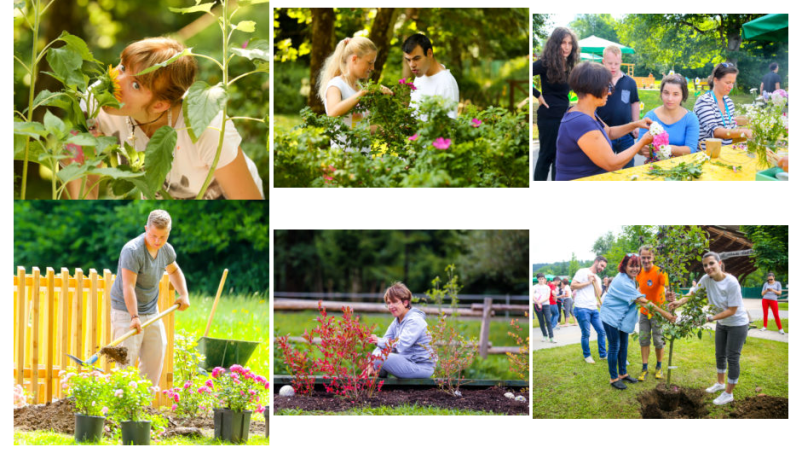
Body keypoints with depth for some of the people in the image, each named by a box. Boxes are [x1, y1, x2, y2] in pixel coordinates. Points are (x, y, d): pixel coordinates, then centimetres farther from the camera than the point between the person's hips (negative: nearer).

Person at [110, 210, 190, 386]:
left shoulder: (167, 250, 1)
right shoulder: (133, 250, -23)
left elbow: (174, 270, 24)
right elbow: (128, 287, -29)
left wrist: (184, 294, 11)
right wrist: (134, 317, -37)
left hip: (152, 311, 7)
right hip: (126, 311, -7)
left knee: (156, 356, 9)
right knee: (127, 359, -11)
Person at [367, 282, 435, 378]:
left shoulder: (415, 321, -16)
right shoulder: (397, 321, 14)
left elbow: (400, 346, -27)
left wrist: (379, 341, -22)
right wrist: (372, 363, -7)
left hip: (421, 368, -10)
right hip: (407, 362, 10)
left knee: (380, 357, -22)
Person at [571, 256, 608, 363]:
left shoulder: (597, 279, 20)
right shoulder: (583, 272, -2)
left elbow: (598, 294, 8)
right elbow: (573, 286, -10)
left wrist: (595, 281, -3)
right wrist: (588, 282, -9)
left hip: (593, 309, 7)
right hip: (582, 308, -7)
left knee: (601, 331, 6)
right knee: (586, 334, -3)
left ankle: (603, 354, 16)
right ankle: (587, 356, 11)